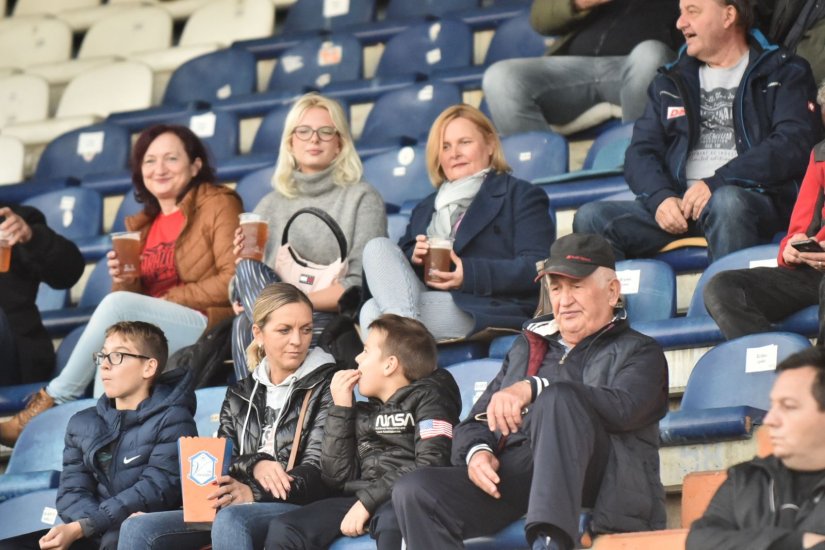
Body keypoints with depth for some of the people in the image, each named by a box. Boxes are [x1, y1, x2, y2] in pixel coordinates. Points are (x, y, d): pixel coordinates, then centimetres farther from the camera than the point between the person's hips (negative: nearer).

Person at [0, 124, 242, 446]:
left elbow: (232, 281, -10)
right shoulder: (141, 226, 19)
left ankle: (52, 402, -19)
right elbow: (131, 304, 16)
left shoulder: (218, 204, 1)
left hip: (209, 326, -6)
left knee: (117, 305, -27)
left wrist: (168, 299, -12)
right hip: (153, 339, 6)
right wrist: (123, 282, -6)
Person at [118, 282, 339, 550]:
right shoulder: (240, 395, 20)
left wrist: (254, 494, -21)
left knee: (230, 520, -39)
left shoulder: (324, 386, 4)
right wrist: (254, 464, -13)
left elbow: (317, 471, -5)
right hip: (234, 507, 5)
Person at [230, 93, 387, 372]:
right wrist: (243, 263, -10)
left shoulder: (362, 199, 7)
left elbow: (360, 284, -4)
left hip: (335, 322, -4)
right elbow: (241, 289, 15)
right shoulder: (270, 205, 20)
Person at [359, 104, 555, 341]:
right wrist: (414, 259, -1)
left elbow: (536, 268, -3)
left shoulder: (519, 195, 13)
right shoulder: (425, 209, 32)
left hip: (489, 310, -6)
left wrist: (470, 274, -17)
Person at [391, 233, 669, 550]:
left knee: (559, 398, -35)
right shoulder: (527, 348, 32)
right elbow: (476, 422, 25)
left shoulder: (638, 352, 16)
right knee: (414, 492, -23)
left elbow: (623, 408, -8)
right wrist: (476, 451, -2)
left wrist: (535, 389, -19)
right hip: (510, 474, 5)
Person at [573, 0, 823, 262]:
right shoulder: (671, 82, 26)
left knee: (727, 203, -40)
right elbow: (640, 152, 15)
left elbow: (793, 145, -5)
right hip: (677, 202, 4)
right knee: (591, 218, -21)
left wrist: (717, 183, -17)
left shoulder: (783, 73, 11)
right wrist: (660, 197, -9)